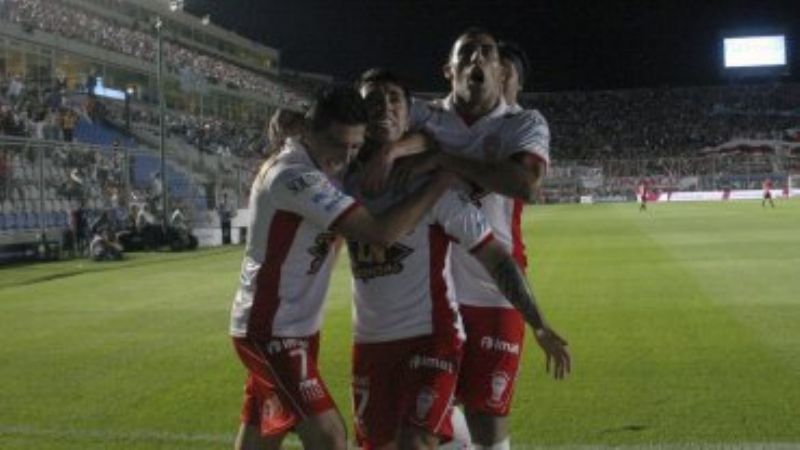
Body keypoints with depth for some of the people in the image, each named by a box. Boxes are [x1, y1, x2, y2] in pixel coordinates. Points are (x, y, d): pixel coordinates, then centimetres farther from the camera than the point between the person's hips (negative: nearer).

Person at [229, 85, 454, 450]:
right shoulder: (294, 175, -23)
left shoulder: (322, 164, 6)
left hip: (289, 327, 9)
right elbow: (381, 232, -30)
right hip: (272, 330, -9)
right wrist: (442, 181, -24)